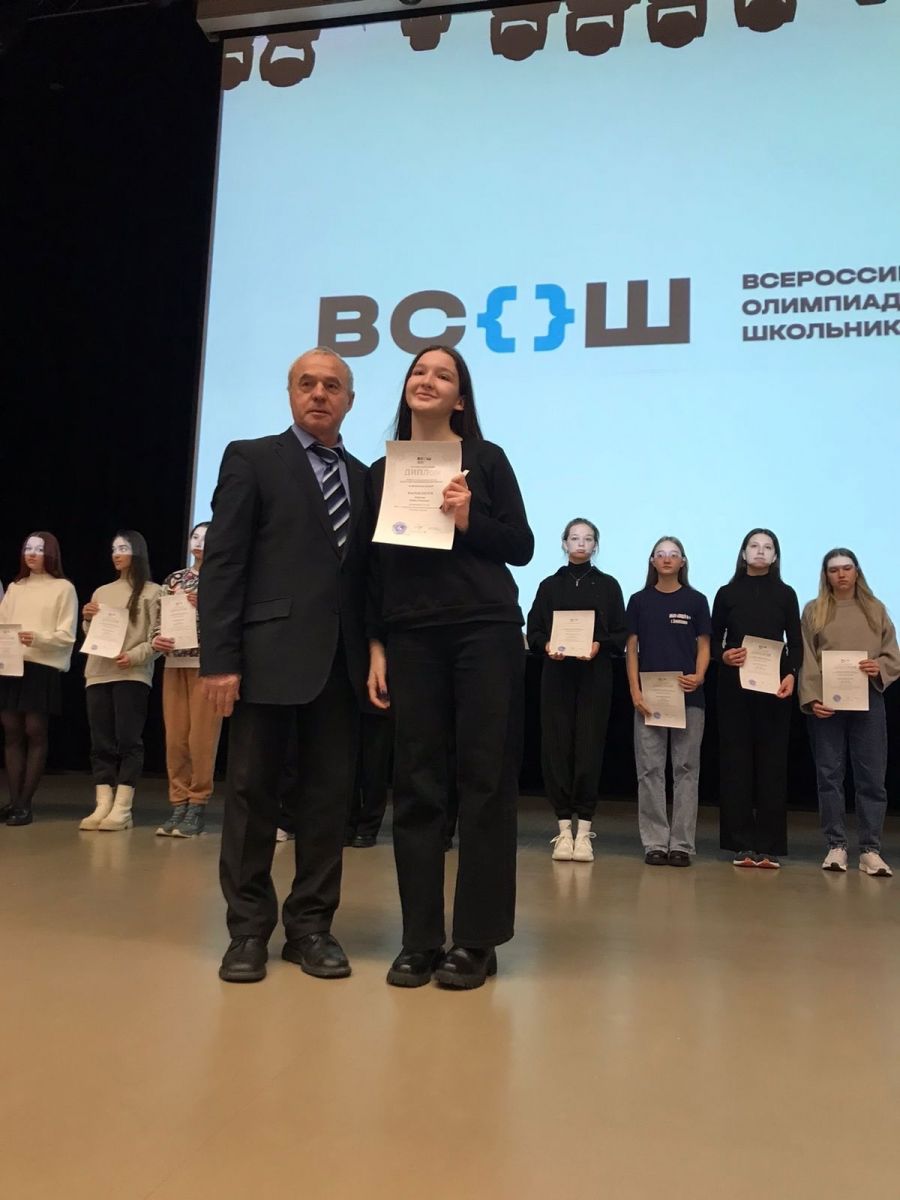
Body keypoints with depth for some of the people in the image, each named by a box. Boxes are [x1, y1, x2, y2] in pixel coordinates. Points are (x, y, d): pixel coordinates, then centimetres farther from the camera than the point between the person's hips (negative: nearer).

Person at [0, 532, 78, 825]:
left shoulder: (64, 588, 4)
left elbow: (67, 636, -4)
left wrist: (38, 638, -21)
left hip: (43, 667, -4)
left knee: (35, 733, -3)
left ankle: (25, 803, 1)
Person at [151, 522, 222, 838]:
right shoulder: (175, 579, 15)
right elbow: (160, 618, 11)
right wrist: (156, 639, -8)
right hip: (174, 663, 4)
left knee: (201, 737, -4)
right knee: (175, 737, 4)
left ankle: (197, 806, 4)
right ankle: (178, 804, 11)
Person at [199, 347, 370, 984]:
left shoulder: (363, 477, 16)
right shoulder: (251, 459, 4)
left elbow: (364, 571, 11)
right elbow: (223, 564, -4)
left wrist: (374, 653, 2)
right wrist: (220, 658, -11)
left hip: (341, 660, 4)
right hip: (269, 654, -4)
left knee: (329, 795, 7)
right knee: (252, 792, 4)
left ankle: (311, 925, 20)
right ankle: (249, 929, 17)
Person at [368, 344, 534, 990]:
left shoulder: (485, 459, 5)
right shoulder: (381, 471, 13)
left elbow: (521, 547, 2)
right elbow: (374, 565, 11)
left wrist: (469, 521, -14)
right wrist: (376, 646, 5)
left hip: (487, 633, -2)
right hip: (412, 639, 3)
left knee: (485, 782, -1)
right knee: (417, 785, 3)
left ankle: (476, 940, 9)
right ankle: (420, 940, 13)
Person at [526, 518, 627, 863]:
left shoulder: (608, 585, 9)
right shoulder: (549, 586, 12)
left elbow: (621, 634, 6)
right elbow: (533, 631, 8)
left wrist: (600, 645, -13)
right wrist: (546, 646, -12)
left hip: (595, 676, -1)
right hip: (556, 675, 1)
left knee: (589, 749, -3)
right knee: (556, 748, -2)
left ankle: (584, 830, 5)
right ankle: (564, 829, 6)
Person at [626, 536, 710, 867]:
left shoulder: (695, 600, 6)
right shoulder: (639, 601, 7)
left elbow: (703, 646, 6)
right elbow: (632, 648, 6)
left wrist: (698, 676, -13)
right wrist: (635, 691, -4)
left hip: (688, 696, 0)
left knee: (686, 769, 3)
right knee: (650, 769, 1)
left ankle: (681, 843, 9)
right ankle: (655, 842, 8)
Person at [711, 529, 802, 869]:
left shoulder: (785, 594, 8)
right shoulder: (727, 593, 7)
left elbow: (796, 641, 4)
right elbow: (714, 639, 8)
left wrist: (791, 674, -12)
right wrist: (723, 656, -13)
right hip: (734, 684, 0)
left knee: (772, 761, 1)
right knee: (736, 760, 0)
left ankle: (769, 844, 6)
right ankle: (741, 843, 5)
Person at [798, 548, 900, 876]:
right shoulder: (813, 611, 7)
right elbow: (806, 660, 1)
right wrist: (811, 698, -10)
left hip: (868, 700, 1)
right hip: (826, 702, -1)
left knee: (871, 776, 0)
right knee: (829, 774, 2)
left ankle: (870, 850, 7)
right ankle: (836, 846, 11)